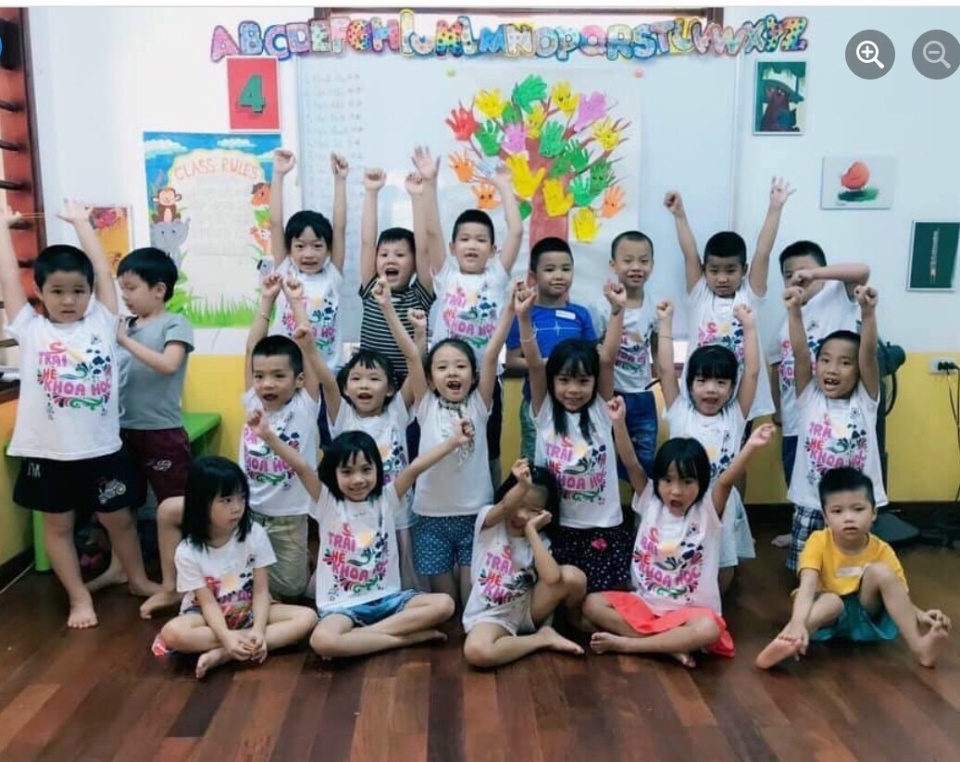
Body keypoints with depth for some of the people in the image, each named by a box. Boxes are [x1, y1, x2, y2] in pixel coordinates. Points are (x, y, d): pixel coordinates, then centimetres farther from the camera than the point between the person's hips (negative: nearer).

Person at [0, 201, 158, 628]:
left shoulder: (101, 322, 2)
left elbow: (103, 271, 3)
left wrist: (81, 222, 12)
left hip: (101, 447, 1)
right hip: (48, 451, 0)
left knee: (118, 518, 15)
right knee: (58, 525, 12)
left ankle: (138, 580, 34)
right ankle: (79, 597, 27)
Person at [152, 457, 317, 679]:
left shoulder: (255, 534, -12)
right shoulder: (188, 551, -15)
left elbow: (261, 590, -11)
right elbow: (208, 603, -16)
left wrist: (258, 630, -28)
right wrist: (227, 637, -34)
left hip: (249, 610, 2)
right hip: (210, 616, -2)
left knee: (307, 617, -22)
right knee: (172, 633, -34)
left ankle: (223, 655, -27)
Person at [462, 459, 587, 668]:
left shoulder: (540, 541, -4)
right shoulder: (488, 520, -8)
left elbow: (552, 578, -26)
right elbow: (506, 507, -34)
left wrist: (531, 530, -20)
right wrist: (523, 486, -54)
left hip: (527, 610, 2)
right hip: (491, 616, -2)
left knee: (574, 576, -24)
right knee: (476, 652, -37)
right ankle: (543, 638, -13)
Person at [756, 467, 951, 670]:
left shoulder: (882, 551, -9)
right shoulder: (818, 542, -16)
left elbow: (900, 598, -10)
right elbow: (807, 586, -29)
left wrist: (920, 615, -35)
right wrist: (797, 624, -48)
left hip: (865, 615, 2)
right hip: (828, 614, -2)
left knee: (881, 571, -23)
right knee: (831, 600, -36)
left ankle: (919, 645, -27)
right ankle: (783, 644, -54)